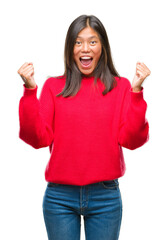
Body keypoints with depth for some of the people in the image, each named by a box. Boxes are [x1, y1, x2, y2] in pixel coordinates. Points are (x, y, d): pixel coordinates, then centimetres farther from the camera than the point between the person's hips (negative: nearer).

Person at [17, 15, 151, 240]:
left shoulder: (121, 87, 4)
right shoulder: (53, 86, 5)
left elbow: (131, 140, -6)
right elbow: (39, 138, -4)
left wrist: (136, 91, -14)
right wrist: (30, 90, -11)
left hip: (105, 197, 0)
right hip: (60, 197, 0)